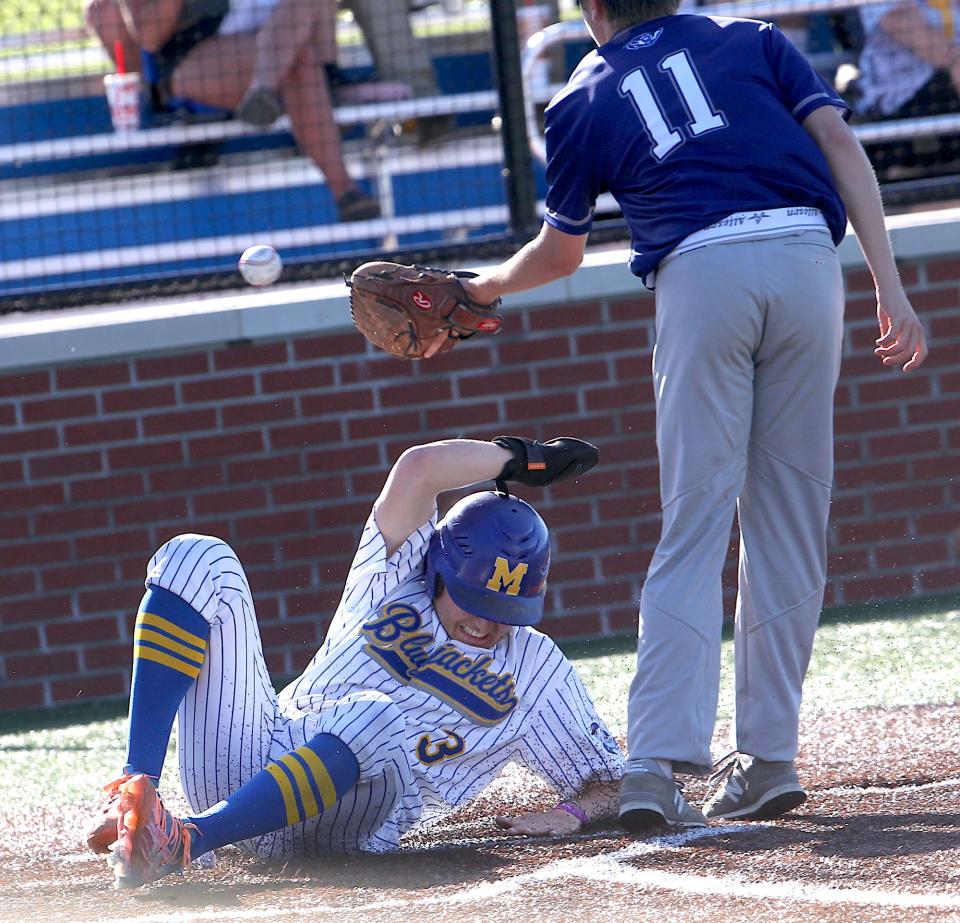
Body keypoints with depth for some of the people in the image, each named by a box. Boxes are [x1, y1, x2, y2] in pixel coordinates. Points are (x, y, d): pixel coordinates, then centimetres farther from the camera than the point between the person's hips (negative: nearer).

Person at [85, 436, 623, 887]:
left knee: (376, 715, -39)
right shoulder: (393, 582, 12)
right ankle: (136, 788, -25)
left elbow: (611, 782, 13)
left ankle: (181, 842, -49)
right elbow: (418, 470, -3)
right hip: (247, 759, 3)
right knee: (198, 560, -9)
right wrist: (526, 459, 8)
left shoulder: (535, 670, 10)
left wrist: (574, 814, -9)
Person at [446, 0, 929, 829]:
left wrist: (486, 286, 55)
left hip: (699, 271, -1)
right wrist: (889, 286, 4)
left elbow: (559, 254, 34)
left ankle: (658, 763, -14)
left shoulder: (583, 100, 23)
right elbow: (841, 142, 9)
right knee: (791, 522, 8)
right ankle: (768, 757, 8)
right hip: (806, 256, 1)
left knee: (695, 523, -2)